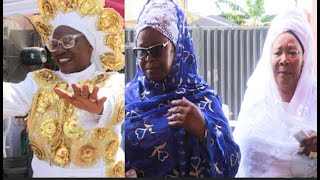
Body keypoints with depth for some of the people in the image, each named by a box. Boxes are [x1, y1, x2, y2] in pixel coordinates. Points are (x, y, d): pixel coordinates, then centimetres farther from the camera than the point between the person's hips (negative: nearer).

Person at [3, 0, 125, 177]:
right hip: (43, 172, 3)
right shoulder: (39, 81, 0)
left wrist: (97, 107, -57)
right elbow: (13, 97, -22)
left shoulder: (113, 81, -10)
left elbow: (114, 101, -34)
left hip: (98, 174, -3)